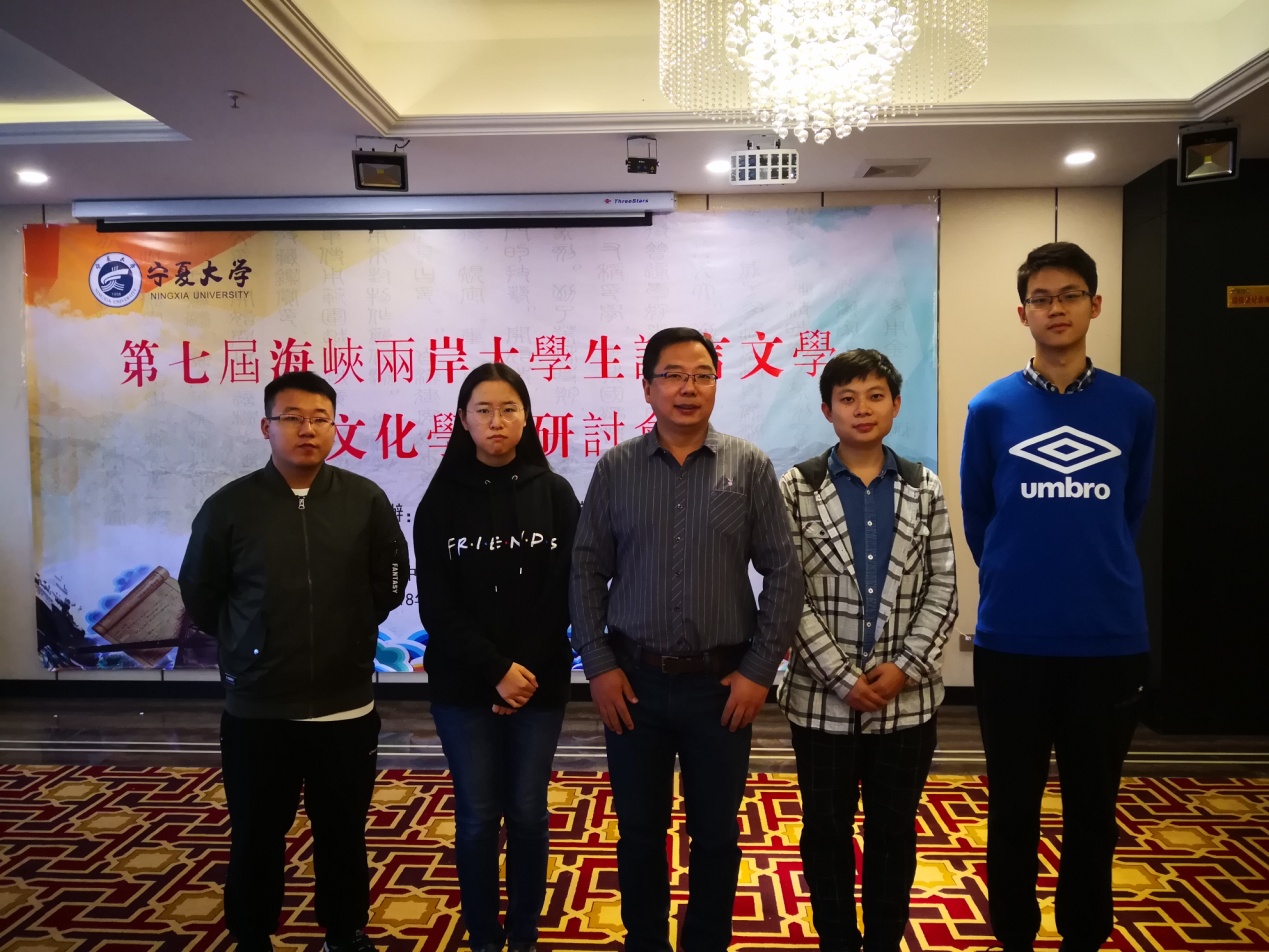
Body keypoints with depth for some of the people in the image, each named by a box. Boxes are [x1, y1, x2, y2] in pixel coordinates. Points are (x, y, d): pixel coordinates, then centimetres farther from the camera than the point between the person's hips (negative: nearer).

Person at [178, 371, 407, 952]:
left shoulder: (366, 501, -6)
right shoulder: (229, 507, -6)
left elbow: (390, 582, 8)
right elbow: (199, 597, 8)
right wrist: (249, 645, 12)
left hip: (347, 708, 1)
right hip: (256, 711, 0)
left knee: (343, 836, 16)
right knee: (255, 840, 14)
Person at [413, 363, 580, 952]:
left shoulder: (555, 494, 0)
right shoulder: (442, 498, -1)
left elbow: (564, 593, -3)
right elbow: (436, 605, -5)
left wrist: (528, 671, -11)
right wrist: (495, 670, -13)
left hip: (540, 682, 1)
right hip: (463, 684, 0)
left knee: (528, 813, 9)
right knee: (478, 816, 6)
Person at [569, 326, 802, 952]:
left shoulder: (750, 467, -3)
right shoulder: (615, 468, 0)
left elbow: (783, 574, -2)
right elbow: (587, 572, 2)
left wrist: (760, 670, -5)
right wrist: (599, 664, -3)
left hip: (722, 683, 0)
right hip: (634, 682, 1)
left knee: (716, 835, 13)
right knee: (639, 833, 14)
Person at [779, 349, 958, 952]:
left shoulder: (924, 489, 4)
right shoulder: (796, 488, -4)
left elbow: (943, 589, 2)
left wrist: (905, 668, -10)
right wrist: (844, 679, -13)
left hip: (907, 697, 2)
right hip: (823, 697, -1)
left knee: (894, 831, 14)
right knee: (827, 831, 12)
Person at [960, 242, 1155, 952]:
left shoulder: (1134, 407, 1)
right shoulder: (992, 409, -3)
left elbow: (1130, 513, 12)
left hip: (1110, 639, 1)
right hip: (1012, 641, -1)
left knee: (1093, 807, 14)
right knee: (1014, 807, 12)